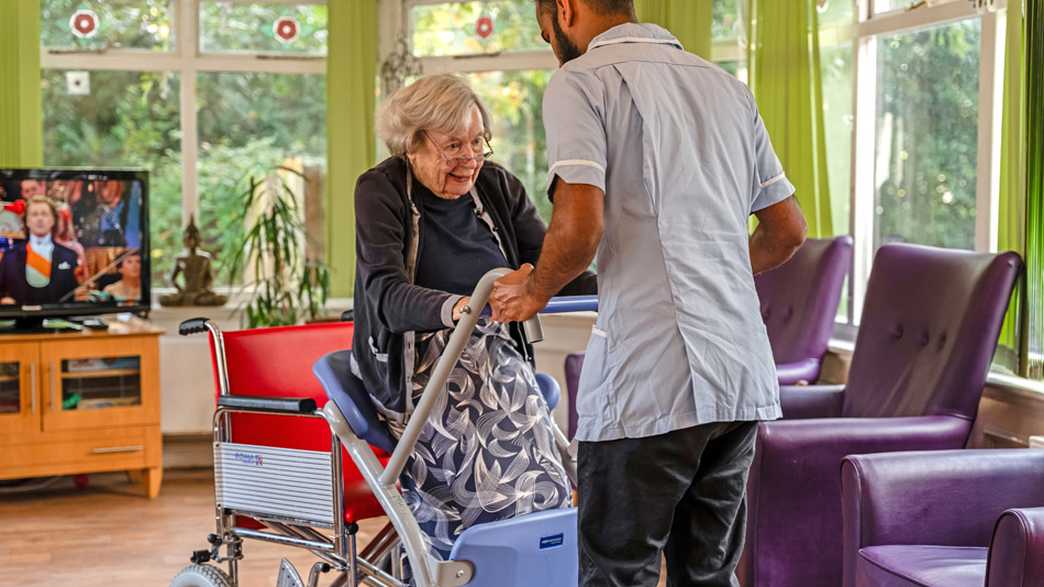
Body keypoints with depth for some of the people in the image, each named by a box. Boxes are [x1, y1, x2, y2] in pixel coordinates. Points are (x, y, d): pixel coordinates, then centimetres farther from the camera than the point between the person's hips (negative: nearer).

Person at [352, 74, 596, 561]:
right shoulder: (380, 190, -5)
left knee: (546, 483, -19)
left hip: (497, 358, 4)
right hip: (417, 367, -4)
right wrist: (455, 308, -41)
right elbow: (384, 292, -20)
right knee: (506, 475, -26)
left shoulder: (497, 187, 9)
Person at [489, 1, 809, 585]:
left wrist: (535, 291, 3)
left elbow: (580, 227, -15)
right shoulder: (727, 84, 18)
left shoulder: (581, 79, -3)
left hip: (649, 383, -7)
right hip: (744, 377, 7)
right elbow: (789, 230, 20)